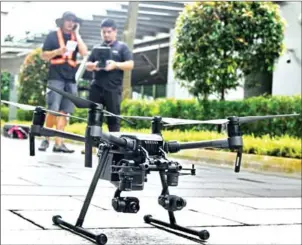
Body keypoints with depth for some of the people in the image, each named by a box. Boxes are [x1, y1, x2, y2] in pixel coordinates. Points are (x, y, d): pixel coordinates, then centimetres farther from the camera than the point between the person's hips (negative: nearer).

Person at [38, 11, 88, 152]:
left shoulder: (75, 38, 15)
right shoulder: (53, 35, 5)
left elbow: (84, 53, -2)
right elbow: (44, 56, 1)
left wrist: (76, 34, -1)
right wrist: (57, 51, -17)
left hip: (71, 79, 4)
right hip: (56, 77, -4)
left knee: (64, 111, -1)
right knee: (52, 110, -12)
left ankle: (58, 143, -1)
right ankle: (46, 139, 1)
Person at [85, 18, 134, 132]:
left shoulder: (122, 47, 8)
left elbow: (130, 64, -2)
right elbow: (87, 65, 17)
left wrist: (115, 64, -19)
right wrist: (93, 65, -8)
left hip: (113, 89, -3)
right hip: (96, 88, 4)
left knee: (113, 118, -2)